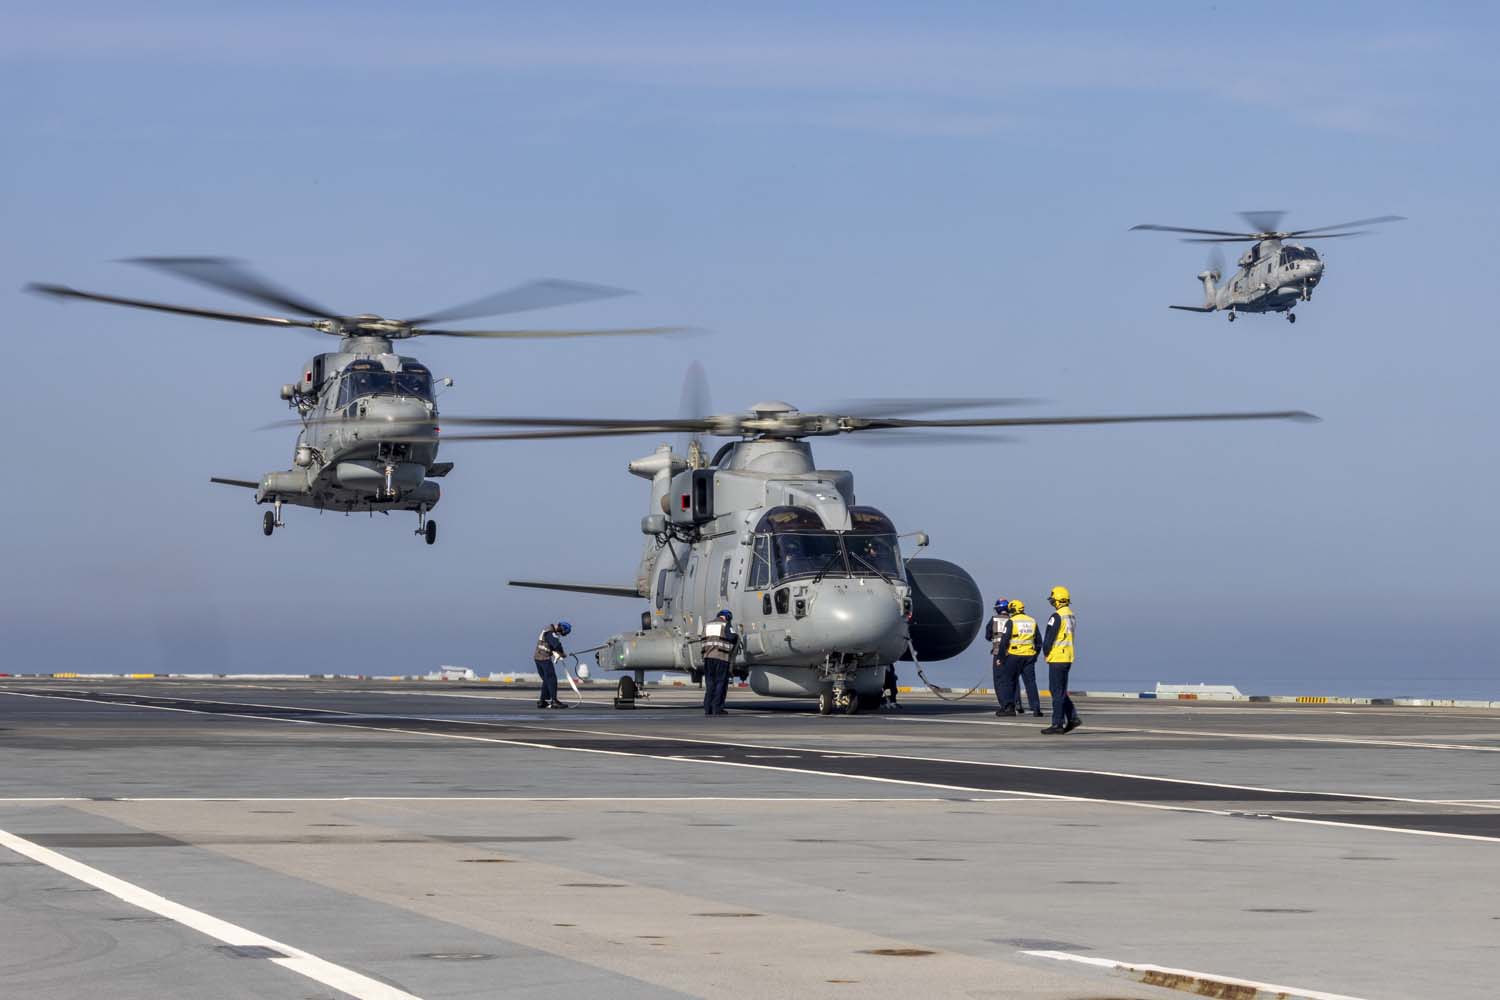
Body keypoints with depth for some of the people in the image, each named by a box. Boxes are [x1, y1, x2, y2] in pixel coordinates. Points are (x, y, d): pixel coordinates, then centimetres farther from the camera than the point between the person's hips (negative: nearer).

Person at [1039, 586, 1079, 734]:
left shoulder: (1057, 617, -15)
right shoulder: (1071, 616, 13)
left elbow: (1048, 639, -16)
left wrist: (1046, 653, 2)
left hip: (1057, 658, -9)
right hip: (1068, 657, 9)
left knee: (1057, 692, -5)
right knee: (1060, 691, 17)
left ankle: (1058, 724, -3)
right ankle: (1073, 718, 13)